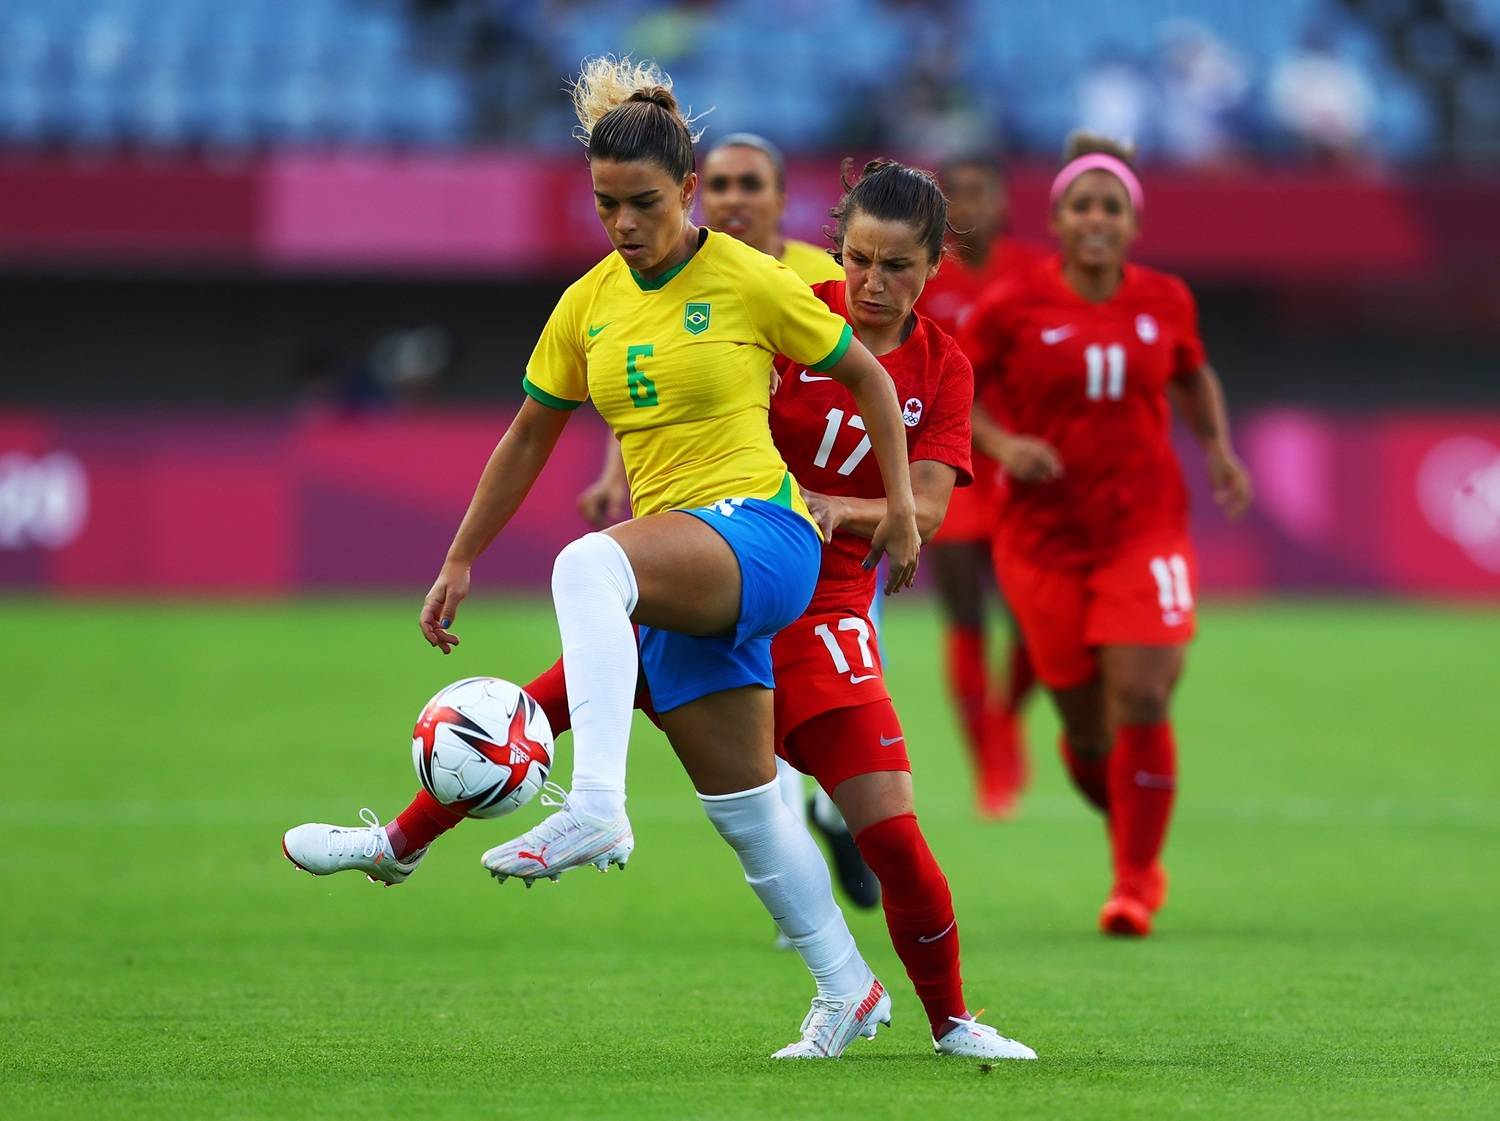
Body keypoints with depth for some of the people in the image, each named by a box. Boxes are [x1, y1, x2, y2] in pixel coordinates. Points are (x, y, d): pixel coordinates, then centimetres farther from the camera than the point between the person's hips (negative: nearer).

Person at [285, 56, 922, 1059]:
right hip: (682, 574, 7)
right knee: (741, 802, 9)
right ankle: (848, 991, 23)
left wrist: (903, 508, 3)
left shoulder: (749, 280, -5)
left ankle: (596, 811, -47)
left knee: (588, 565, -36)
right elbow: (531, 435, 19)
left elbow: (866, 375, 4)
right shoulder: (589, 305, 10)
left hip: (760, 527, -7)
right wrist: (460, 561, 19)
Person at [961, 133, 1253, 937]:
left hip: (1145, 527, 1)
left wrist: (1219, 448, 7)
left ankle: (1134, 884, -4)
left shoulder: (1164, 301, 3)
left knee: (1141, 701, -15)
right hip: (1044, 534, 0)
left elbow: (1193, 378, 22)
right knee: (1087, 730, 2)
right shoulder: (1013, 306, -5)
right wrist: (1001, 444, -13)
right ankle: (1134, 845, 31)